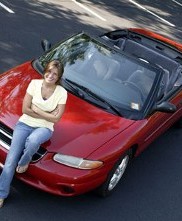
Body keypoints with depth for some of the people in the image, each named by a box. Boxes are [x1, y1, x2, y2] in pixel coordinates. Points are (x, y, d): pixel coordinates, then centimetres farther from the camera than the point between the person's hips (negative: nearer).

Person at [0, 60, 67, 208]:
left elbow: (56, 119, -9)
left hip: (44, 128, -2)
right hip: (24, 124, 2)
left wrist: (37, 110, -11)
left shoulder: (62, 93, -7)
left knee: (32, 140, -39)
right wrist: (46, 115, -10)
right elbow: (25, 109, -5)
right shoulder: (34, 83, -4)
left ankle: (25, 161, -5)